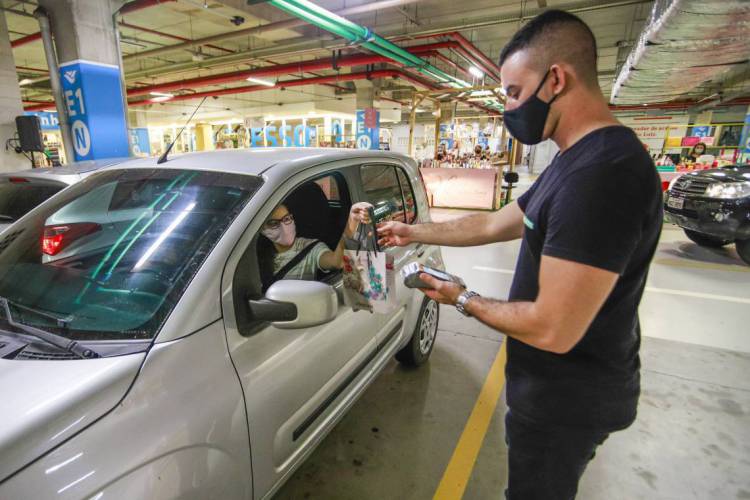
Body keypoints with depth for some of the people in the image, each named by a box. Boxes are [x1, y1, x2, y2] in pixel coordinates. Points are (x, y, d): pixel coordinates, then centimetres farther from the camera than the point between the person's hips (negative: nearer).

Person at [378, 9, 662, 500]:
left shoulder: (603, 173, -31)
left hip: (568, 398, -9)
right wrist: (415, 232, 14)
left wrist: (464, 300, -15)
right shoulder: (575, 162, 4)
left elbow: (552, 329, -32)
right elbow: (494, 224, 11)